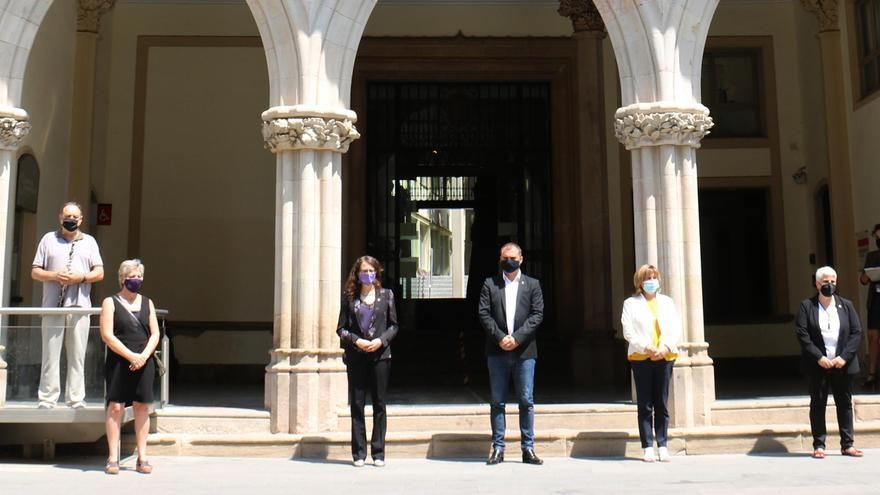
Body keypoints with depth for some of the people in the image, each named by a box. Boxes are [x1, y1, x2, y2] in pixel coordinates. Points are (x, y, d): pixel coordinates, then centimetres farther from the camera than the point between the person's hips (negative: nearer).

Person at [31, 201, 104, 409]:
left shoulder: (89, 241, 15)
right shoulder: (49, 239, 13)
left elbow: (99, 273, 9)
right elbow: (35, 272, 9)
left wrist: (81, 277, -10)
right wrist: (54, 276, -10)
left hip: (80, 306, 1)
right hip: (53, 306, 0)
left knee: (77, 356, 0)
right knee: (50, 355, -2)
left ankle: (76, 400, 4)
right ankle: (47, 400, 3)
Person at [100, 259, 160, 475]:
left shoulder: (147, 303, 14)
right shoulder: (111, 302, 3)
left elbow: (155, 333, 9)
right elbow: (107, 335, -7)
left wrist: (144, 355, -9)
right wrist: (131, 356, -14)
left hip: (144, 363, 3)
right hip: (118, 362, -3)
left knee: (142, 407, 2)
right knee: (115, 407, -5)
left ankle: (142, 458, 7)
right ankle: (113, 458, 2)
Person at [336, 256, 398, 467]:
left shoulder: (386, 295, 7)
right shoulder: (349, 296, 6)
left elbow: (394, 325, 7)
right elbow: (341, 328, 5)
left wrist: (381, 340, -9)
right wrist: (356, 341, -11)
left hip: (380, 355, 0)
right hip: (356, 356, 0)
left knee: (379, 404, 3)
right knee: (357, 404, 2)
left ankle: (378, 453, 11)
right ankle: (358, 453, 10)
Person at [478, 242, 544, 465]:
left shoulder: (532, 285, 9)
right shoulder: (490, 284, 9)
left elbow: (537, 315, 0)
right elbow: (483, 313, 1)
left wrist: (516, 338, -11)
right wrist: (500, 337, -12)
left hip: (524, 350, 0)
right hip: (497, 351, 0)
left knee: (526, 401, 2)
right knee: (497, 402, 4)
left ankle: (528, 448, 10)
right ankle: (498, 448, 10)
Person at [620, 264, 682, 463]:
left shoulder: (667, 302, 16)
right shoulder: (631, 303, 7)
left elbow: (676, 328, 7)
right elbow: (628, 331, -3)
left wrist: (666, 347, -10)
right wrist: (646, 347, -16)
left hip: (665, 357, 2)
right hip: (641, 358, -2)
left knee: (662, 404, 3)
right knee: (645, 405, -1)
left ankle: (663, 446, 7)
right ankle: (648, 448, 2)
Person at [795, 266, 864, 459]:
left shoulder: (846, 305, 7)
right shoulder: (807, 306, 0)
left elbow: (857, 333, 2)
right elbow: (802, 334, -7)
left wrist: (844, 357, -10)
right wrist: (819, 357, -15)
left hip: (843, 364, 2)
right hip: (818, 365, -2)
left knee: (845, 404, 8)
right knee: (818, 405, 3)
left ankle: (847, 444, 16)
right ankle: (819, 445, 8)